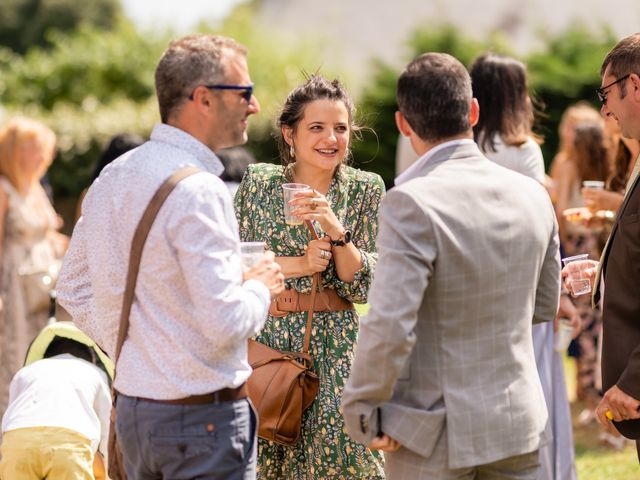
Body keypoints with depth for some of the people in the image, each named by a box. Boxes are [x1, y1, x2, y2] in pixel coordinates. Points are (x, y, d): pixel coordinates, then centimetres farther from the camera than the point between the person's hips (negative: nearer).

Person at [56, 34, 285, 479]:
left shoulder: (112, 178, 8)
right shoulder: (198, 191, -19)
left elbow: (73, 291, 16)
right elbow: (225, 322, -24)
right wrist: (260, 287, -5)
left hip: (132, 408, 9)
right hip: (202, 414, -9)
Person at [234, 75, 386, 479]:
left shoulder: (365, 190, 2)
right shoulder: (258, 183, 0)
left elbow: (364, 288, -2)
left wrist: (335, 230, -17)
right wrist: (297, 265, -13)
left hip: (335, 345, 0)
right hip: (266, 338, 0)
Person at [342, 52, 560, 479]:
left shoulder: (413, 203, -19)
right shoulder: (533, 195, 1)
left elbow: (389, 328, -24)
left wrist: (362, 414, -11)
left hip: (435, 435, -5)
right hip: (520, 426, 6)